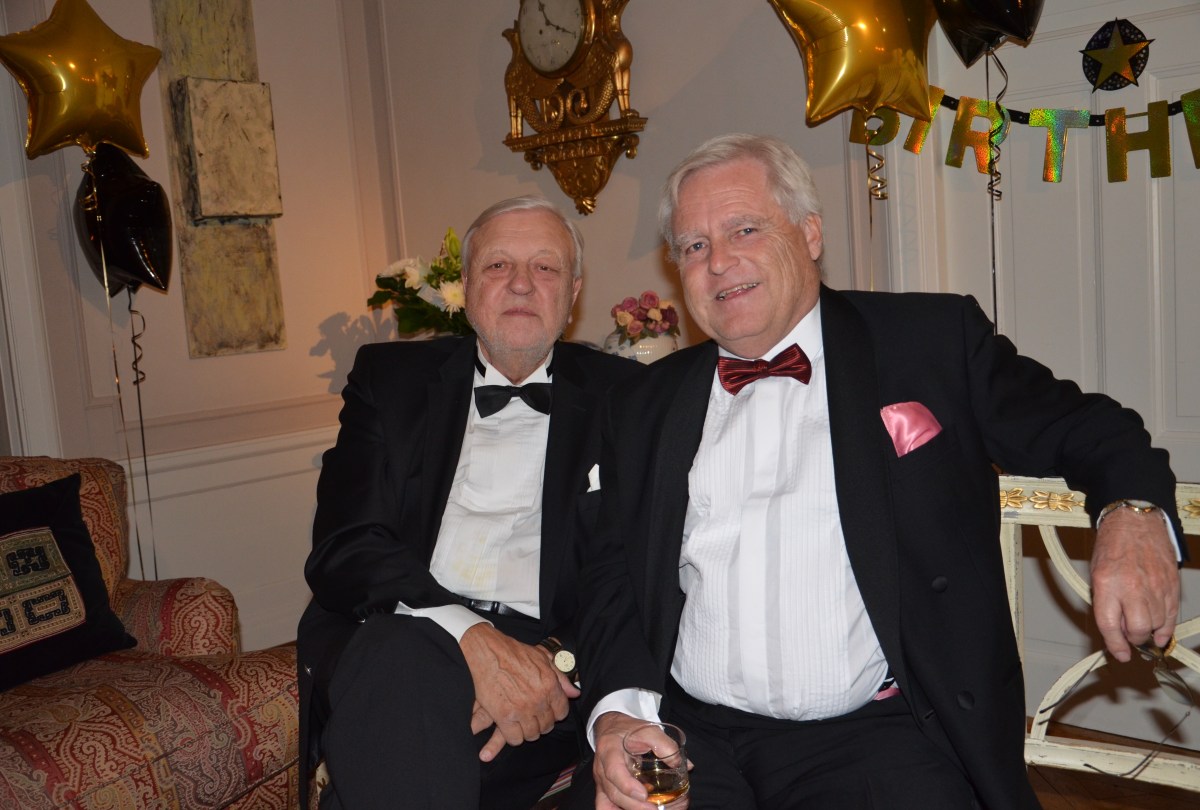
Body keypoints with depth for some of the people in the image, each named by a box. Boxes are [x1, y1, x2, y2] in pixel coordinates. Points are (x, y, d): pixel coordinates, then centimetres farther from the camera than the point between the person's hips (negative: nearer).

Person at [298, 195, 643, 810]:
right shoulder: (391, 378, 13)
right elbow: (342, 549, 0)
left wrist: (557, 658, -17)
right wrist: (469, 634, -18)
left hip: (549, 658, 0)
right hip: (391, 642, 1)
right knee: (398, 655, -34)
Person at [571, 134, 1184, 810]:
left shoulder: (934, 341, 5)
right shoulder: (644, 409, 12)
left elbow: (1080, 427, 7)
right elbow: (613, 577, 10)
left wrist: (1133, 511, -15)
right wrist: (616, 711, -7)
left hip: (871, 732, -1)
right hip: (687, 734, 2)